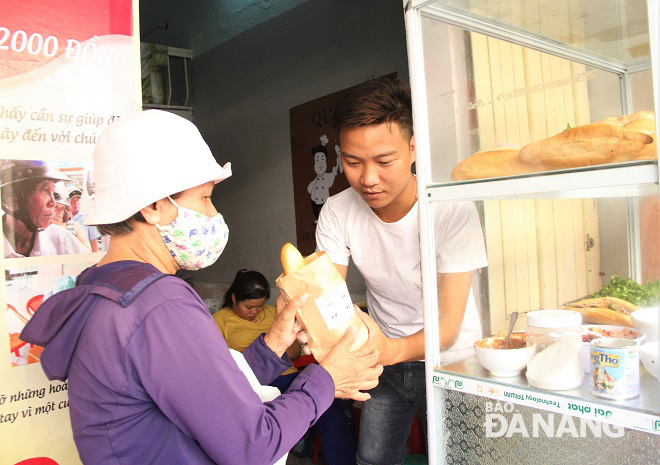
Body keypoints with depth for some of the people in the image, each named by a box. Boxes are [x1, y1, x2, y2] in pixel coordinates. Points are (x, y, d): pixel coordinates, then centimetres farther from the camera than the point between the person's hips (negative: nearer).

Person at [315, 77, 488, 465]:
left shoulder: (453, 210, -26)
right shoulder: (337, 213, -14)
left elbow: (448, 326, -27)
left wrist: (394, 349, -48)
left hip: (449, 359, -3)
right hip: (386, 360, 3)